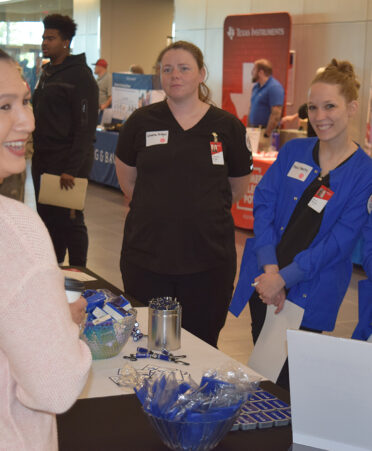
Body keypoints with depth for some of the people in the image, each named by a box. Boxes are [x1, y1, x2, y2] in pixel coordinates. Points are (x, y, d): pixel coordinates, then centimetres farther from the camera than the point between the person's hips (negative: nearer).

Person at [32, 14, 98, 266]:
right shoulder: (47, 73, 16)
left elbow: (85, 127, -17)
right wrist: (36, 154, 15)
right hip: (43, 161, 9)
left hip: (67, 163, -8)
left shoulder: (80, 76, -11)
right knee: (47, 218, 13)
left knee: (69, 221, -2)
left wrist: (72, 169, -21)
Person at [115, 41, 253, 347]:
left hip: (208, 258, -1)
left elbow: (238, 188, 12)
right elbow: (128, 181, 15)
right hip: (147, 253, 1)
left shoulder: (227, 127, 1)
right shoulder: (142, 122, 3)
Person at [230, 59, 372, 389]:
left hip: (309, 293, -4)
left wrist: (283, 278, -15)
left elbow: (339, 241, -12)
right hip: (264, 282, 4)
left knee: (285, 384, 1)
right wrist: (270, 269, -13)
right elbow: (263, 204, -1)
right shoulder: (294, 151, 5)